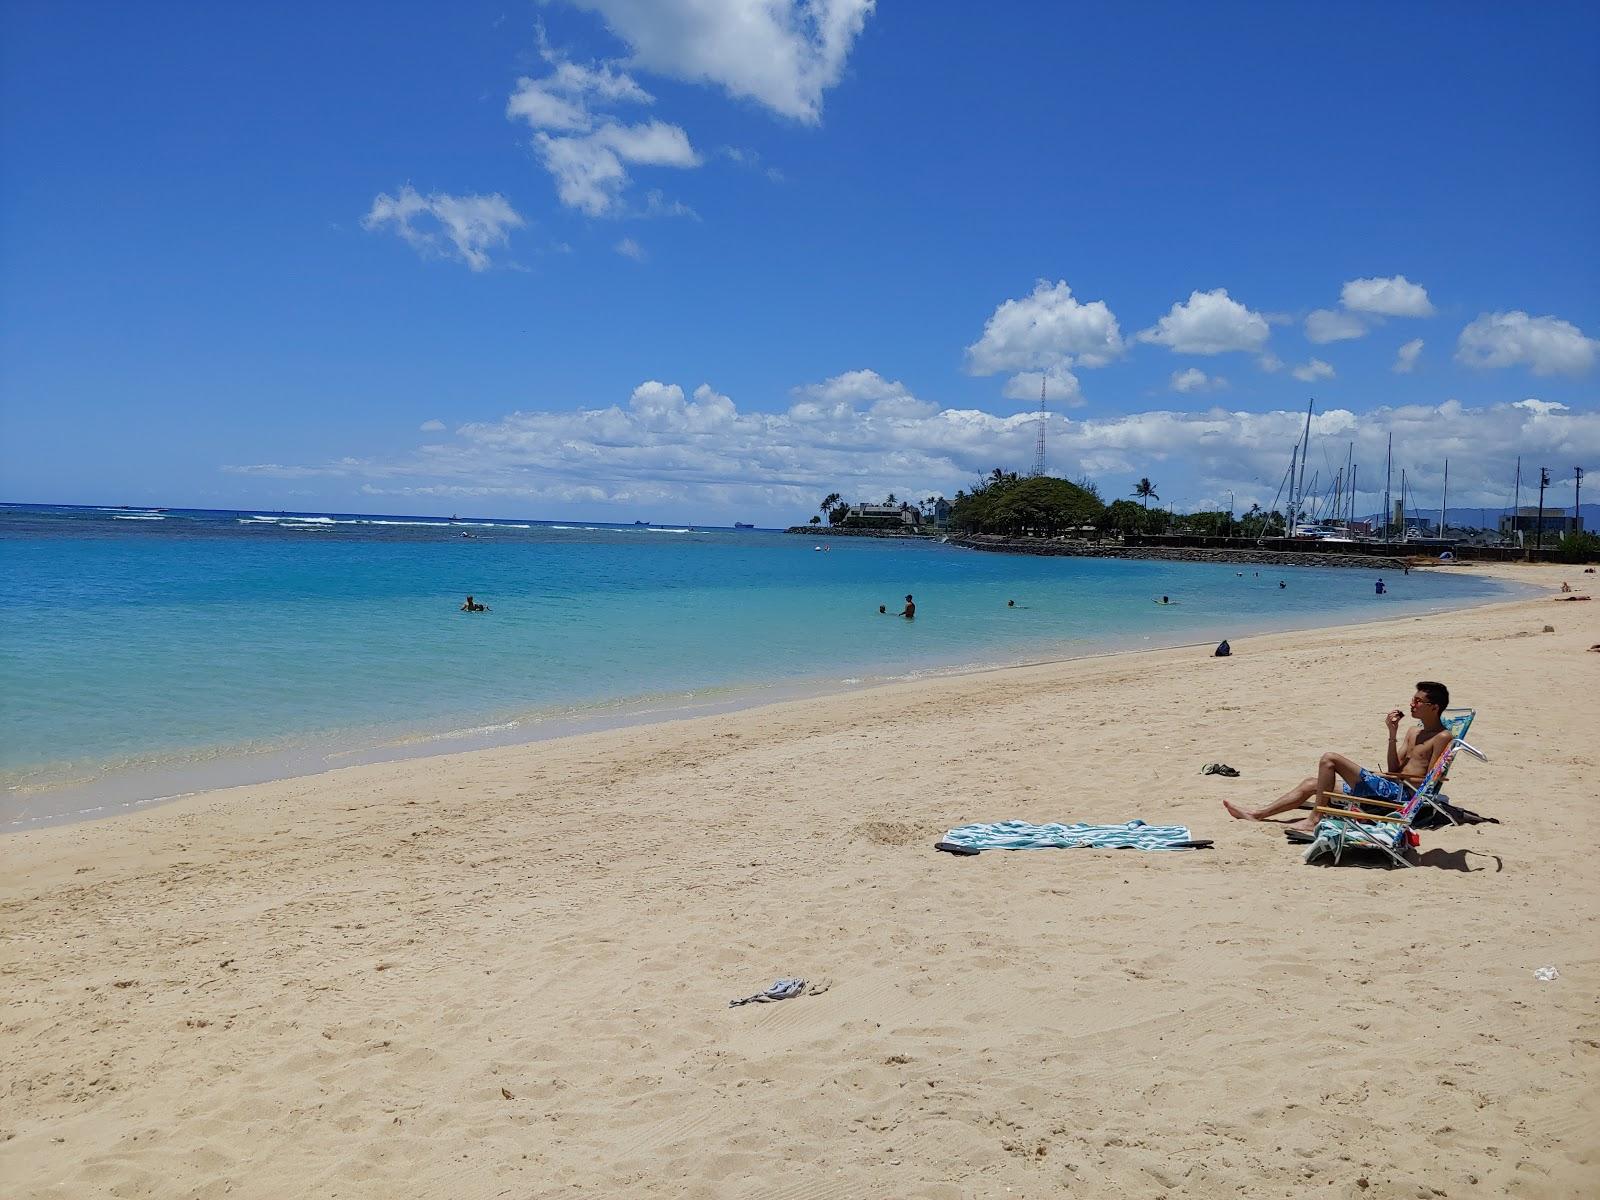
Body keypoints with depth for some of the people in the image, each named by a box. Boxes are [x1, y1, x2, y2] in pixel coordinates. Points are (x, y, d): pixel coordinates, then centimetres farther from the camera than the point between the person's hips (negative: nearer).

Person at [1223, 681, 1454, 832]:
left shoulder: (1443, 737, -5)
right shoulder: (1414, 733, 22)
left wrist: (1400, 777, -12)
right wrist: (1393, 734, 7)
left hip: (1399, 793, -10)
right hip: (1389, 788, 10)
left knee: (1329, 759, -20)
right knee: (1311, 782, 8)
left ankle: (1315, 819, -16)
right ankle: (1256, 814, 7)